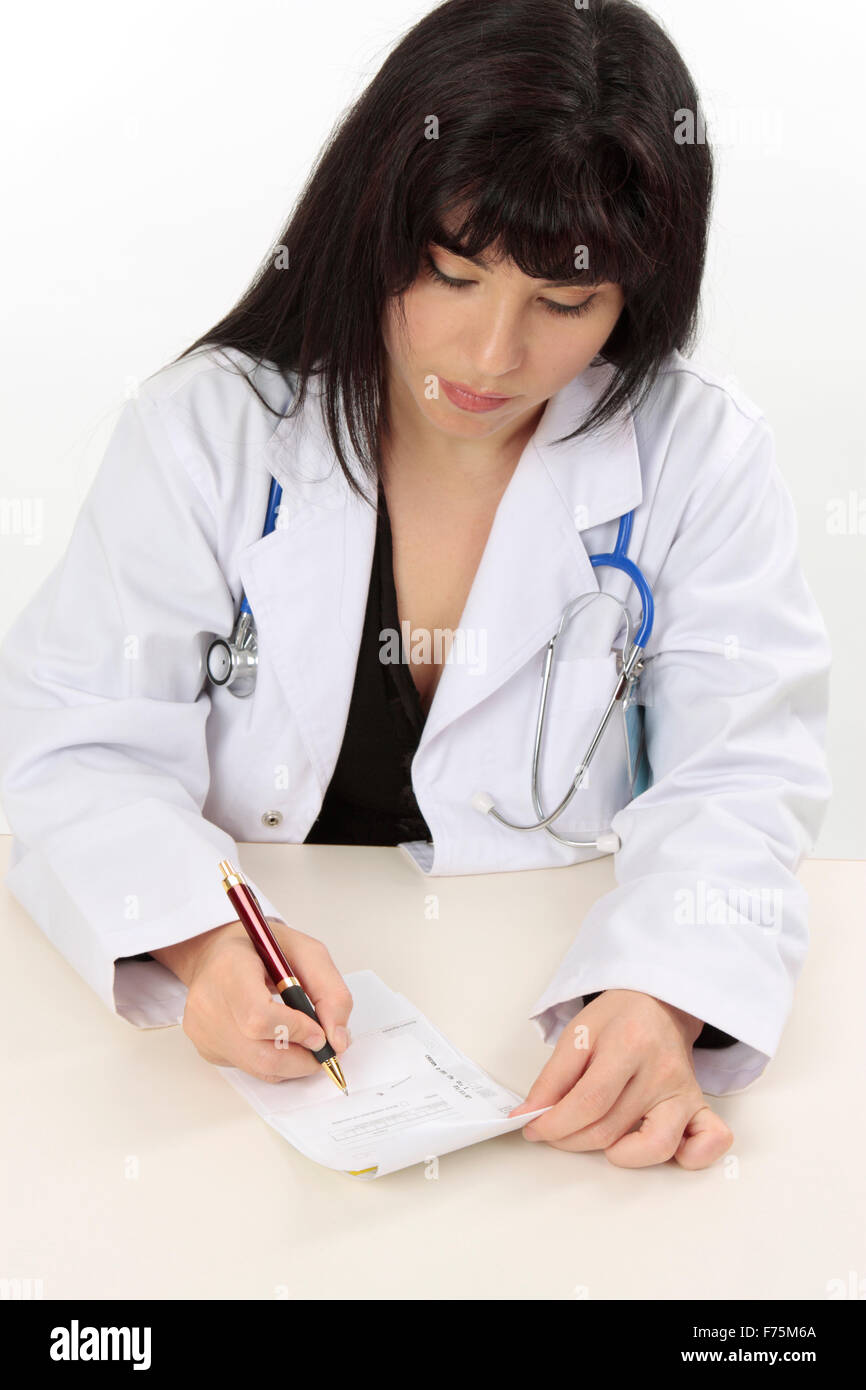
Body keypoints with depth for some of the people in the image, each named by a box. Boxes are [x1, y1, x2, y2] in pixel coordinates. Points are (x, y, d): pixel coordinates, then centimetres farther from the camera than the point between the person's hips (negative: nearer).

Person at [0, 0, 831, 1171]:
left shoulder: (702, 457, -4)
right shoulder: (210, 428, -5)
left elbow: (738, 778, -9)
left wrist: (663, 1002, -29)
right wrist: (202, 937, -28)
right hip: (250, 1031, -2)